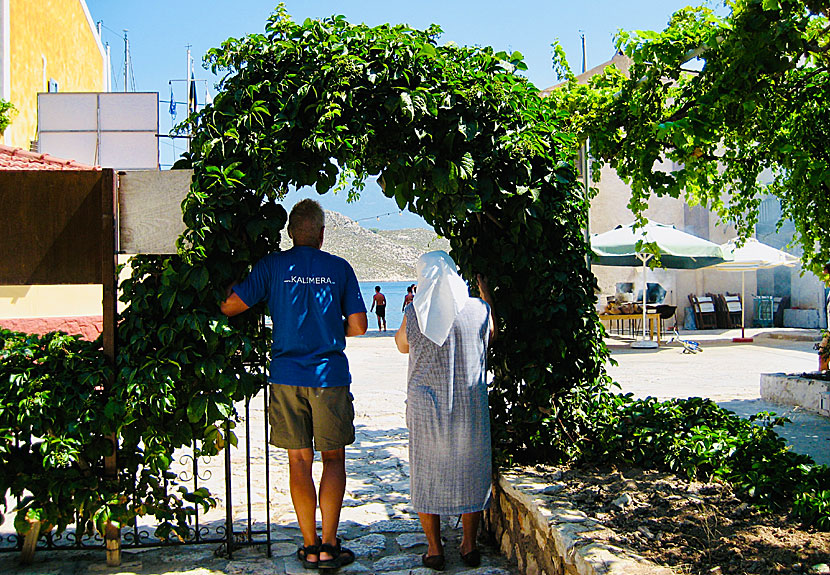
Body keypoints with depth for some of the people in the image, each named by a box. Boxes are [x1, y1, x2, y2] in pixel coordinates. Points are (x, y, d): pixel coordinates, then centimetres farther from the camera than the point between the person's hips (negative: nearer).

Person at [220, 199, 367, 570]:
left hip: (287, 377, 1)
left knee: (299, 461, 9)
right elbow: (358, 327, 1)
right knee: (333, 458, 9)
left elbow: (231, 306, -4)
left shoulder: (273, 265, 0)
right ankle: (329, 545, 6)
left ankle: (310, 547, 14)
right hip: (330, 376, -1)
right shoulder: (339, 268, 1)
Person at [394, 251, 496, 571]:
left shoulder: (415, 313, -8)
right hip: (471, 405, 1)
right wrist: (486, 296, 28)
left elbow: (402, 345, 12)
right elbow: (491, 335, 18)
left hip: (426, 404, -1)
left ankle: (434, 549, 16)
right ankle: (469, 545, 22)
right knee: (470, 472, 15)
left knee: (427, 474, 11)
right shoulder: (478, 309, -4)